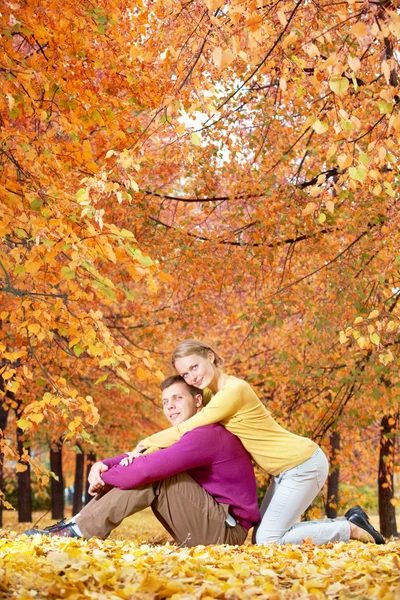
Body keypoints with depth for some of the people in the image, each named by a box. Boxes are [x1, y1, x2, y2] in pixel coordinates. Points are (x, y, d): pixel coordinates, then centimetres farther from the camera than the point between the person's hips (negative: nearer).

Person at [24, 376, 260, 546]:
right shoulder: (187, 436, 18)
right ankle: (76, 524, -5)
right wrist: (103, 466, -10)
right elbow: (142, 455, 11)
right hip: (210, 524, 10)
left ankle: (79, 532, -17)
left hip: (226, 531, -10)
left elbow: (147, 467, -29)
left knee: (152, 474, -19)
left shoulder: (205, 436, -19)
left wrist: (104, 479, -12)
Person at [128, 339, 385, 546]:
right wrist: (148, 449, -1)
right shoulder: (218, 396, 9)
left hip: (304, 464, -10)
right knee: (263, 536, 9)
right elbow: (186, 433, 12)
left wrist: (147, 444, -9)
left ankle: (352, 529, 0)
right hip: (286, 469, 10)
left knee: (267, 540, -11)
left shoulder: (233, 390, -21)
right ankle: (347, 521, 14)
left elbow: (184, 431, -20)